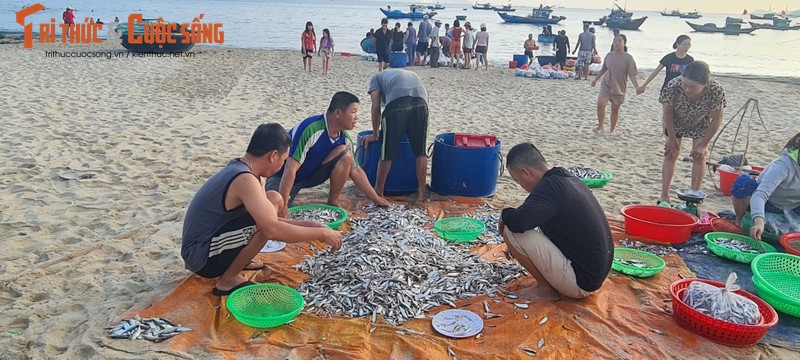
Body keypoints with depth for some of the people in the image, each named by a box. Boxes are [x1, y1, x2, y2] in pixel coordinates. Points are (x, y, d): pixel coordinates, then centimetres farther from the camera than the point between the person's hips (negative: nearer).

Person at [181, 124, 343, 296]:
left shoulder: (238, 168, 6)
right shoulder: (245, 179, -24)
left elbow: (269, 220, 13)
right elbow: (272, 229, -34)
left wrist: (308, 225, 6)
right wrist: (321, 233, -23)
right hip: (202, 259, -9)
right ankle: (228, 280, -12)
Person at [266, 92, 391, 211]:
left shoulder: (344, 138, -9)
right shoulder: (310, 130, -33)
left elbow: (355, 170, 4)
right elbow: (290, 168, -34)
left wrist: (376, 199, 5)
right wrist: (282, 206, -36)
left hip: (311, 175, 6)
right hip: (281, 177, -6)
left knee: (345, 154, -17)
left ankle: (333, 203, -3)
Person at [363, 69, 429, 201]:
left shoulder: (377, 77, 31)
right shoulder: (412, 74, 42)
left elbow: (376, 107, 17)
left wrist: (375, 135, 24)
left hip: (397, 102, -3)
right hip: (421, 102, 3)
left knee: (387, 153, 8)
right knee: (420, 151, 15)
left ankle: (378, 192, 20)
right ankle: (421, 192, 22)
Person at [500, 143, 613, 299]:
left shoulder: (550, 186, -21)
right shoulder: (569, 179, 8)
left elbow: (518, 222, -32)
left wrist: (505, 214, -9)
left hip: (580, 280, -9)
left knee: (511, 232, -12)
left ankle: (545, 286, 2)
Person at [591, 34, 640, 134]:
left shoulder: (628, 58, -10)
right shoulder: (609, 55, 0)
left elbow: (632, 75, -14)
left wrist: (638, 88, -26)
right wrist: (595, 80, 22)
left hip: (619, 88, -2)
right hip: (606, 85, 2)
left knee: (615, 109, 8)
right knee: (600, 104, -18)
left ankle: (613, 129, 26)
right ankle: (600, 126, -1)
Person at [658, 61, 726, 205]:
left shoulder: (717, 91, -38)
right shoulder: (672, 87, -39)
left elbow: (716, 119, -23)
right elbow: (667, 113, -20)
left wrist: (703, 145, -19)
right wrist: (672, 139, -15)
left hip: (701, 124, 0)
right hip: (676, 122, 0)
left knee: (699, 156, -5)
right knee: (671, 154, -2)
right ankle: (664, 196, 4)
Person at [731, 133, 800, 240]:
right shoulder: (785, 164, -28)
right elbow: (760, 194, -40)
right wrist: (759, 222, -56)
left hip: (787, 211, 6)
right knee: (743, 181, -35)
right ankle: (739, 221, -13)